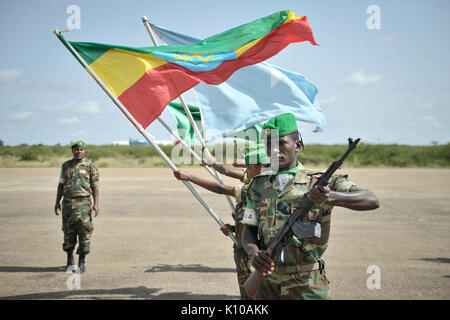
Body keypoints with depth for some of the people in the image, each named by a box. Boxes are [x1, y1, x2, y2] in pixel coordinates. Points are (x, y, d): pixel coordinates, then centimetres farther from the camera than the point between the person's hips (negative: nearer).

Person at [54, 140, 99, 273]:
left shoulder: (90, 166, 1)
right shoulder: (66, 166, 12)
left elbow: (95, 186, -1)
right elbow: (61, 185, 16)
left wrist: (96, 204, -9)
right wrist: (57, 202, 10)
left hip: (83, 203, -3)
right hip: (68, 203, 3)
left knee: (84, 232, -6)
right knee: (68, 232, 7)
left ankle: (82, 261, 3)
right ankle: (70, 258, 24)